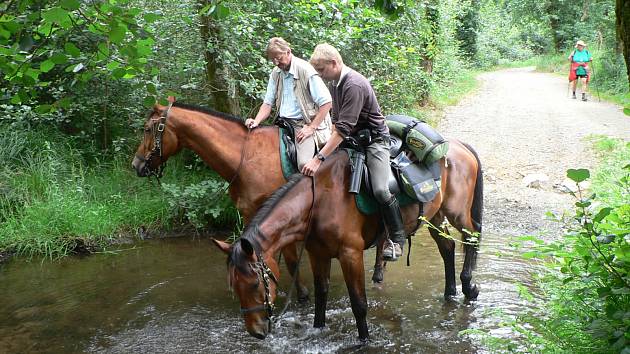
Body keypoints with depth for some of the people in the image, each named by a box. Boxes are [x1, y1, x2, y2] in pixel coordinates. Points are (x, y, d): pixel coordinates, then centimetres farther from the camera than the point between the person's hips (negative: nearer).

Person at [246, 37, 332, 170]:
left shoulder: (306, 71, -10)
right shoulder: (275, 73, 11)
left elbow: (326, 102, -12)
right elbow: (268, 103, 12)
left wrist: (311, 128, -15)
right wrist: (256, 122, -6)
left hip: (304, 125, -7)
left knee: (304, 163, -29)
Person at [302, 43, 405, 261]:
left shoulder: (354, 85, -25)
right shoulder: (334, 83, 5)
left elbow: (343, 128, -31)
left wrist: (319, 158, -34)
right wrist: (332, 143, 3)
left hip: (374, 139, -9)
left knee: (380, 190, -22)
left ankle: (397, 238, -3)